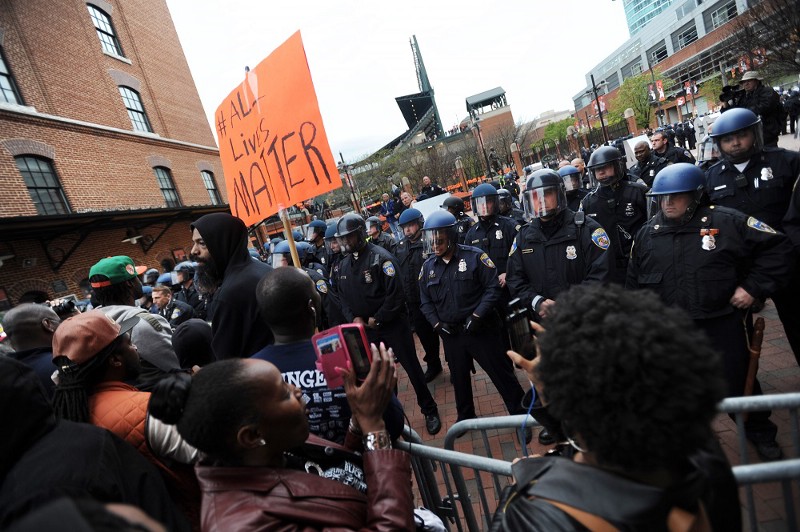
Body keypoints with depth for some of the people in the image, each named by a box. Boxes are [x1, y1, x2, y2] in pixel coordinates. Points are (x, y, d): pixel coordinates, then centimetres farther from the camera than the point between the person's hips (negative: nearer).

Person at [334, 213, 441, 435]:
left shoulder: (381, 257, -15)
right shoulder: (344, 265, 5)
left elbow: (396, 294, -21)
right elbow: (343, 297, 10)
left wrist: (377, 320, -17)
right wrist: (354, 318, -7)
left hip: (393, 324, -5)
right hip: (366, 329, 6)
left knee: (412, 367, 4)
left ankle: (429, 411, 22)